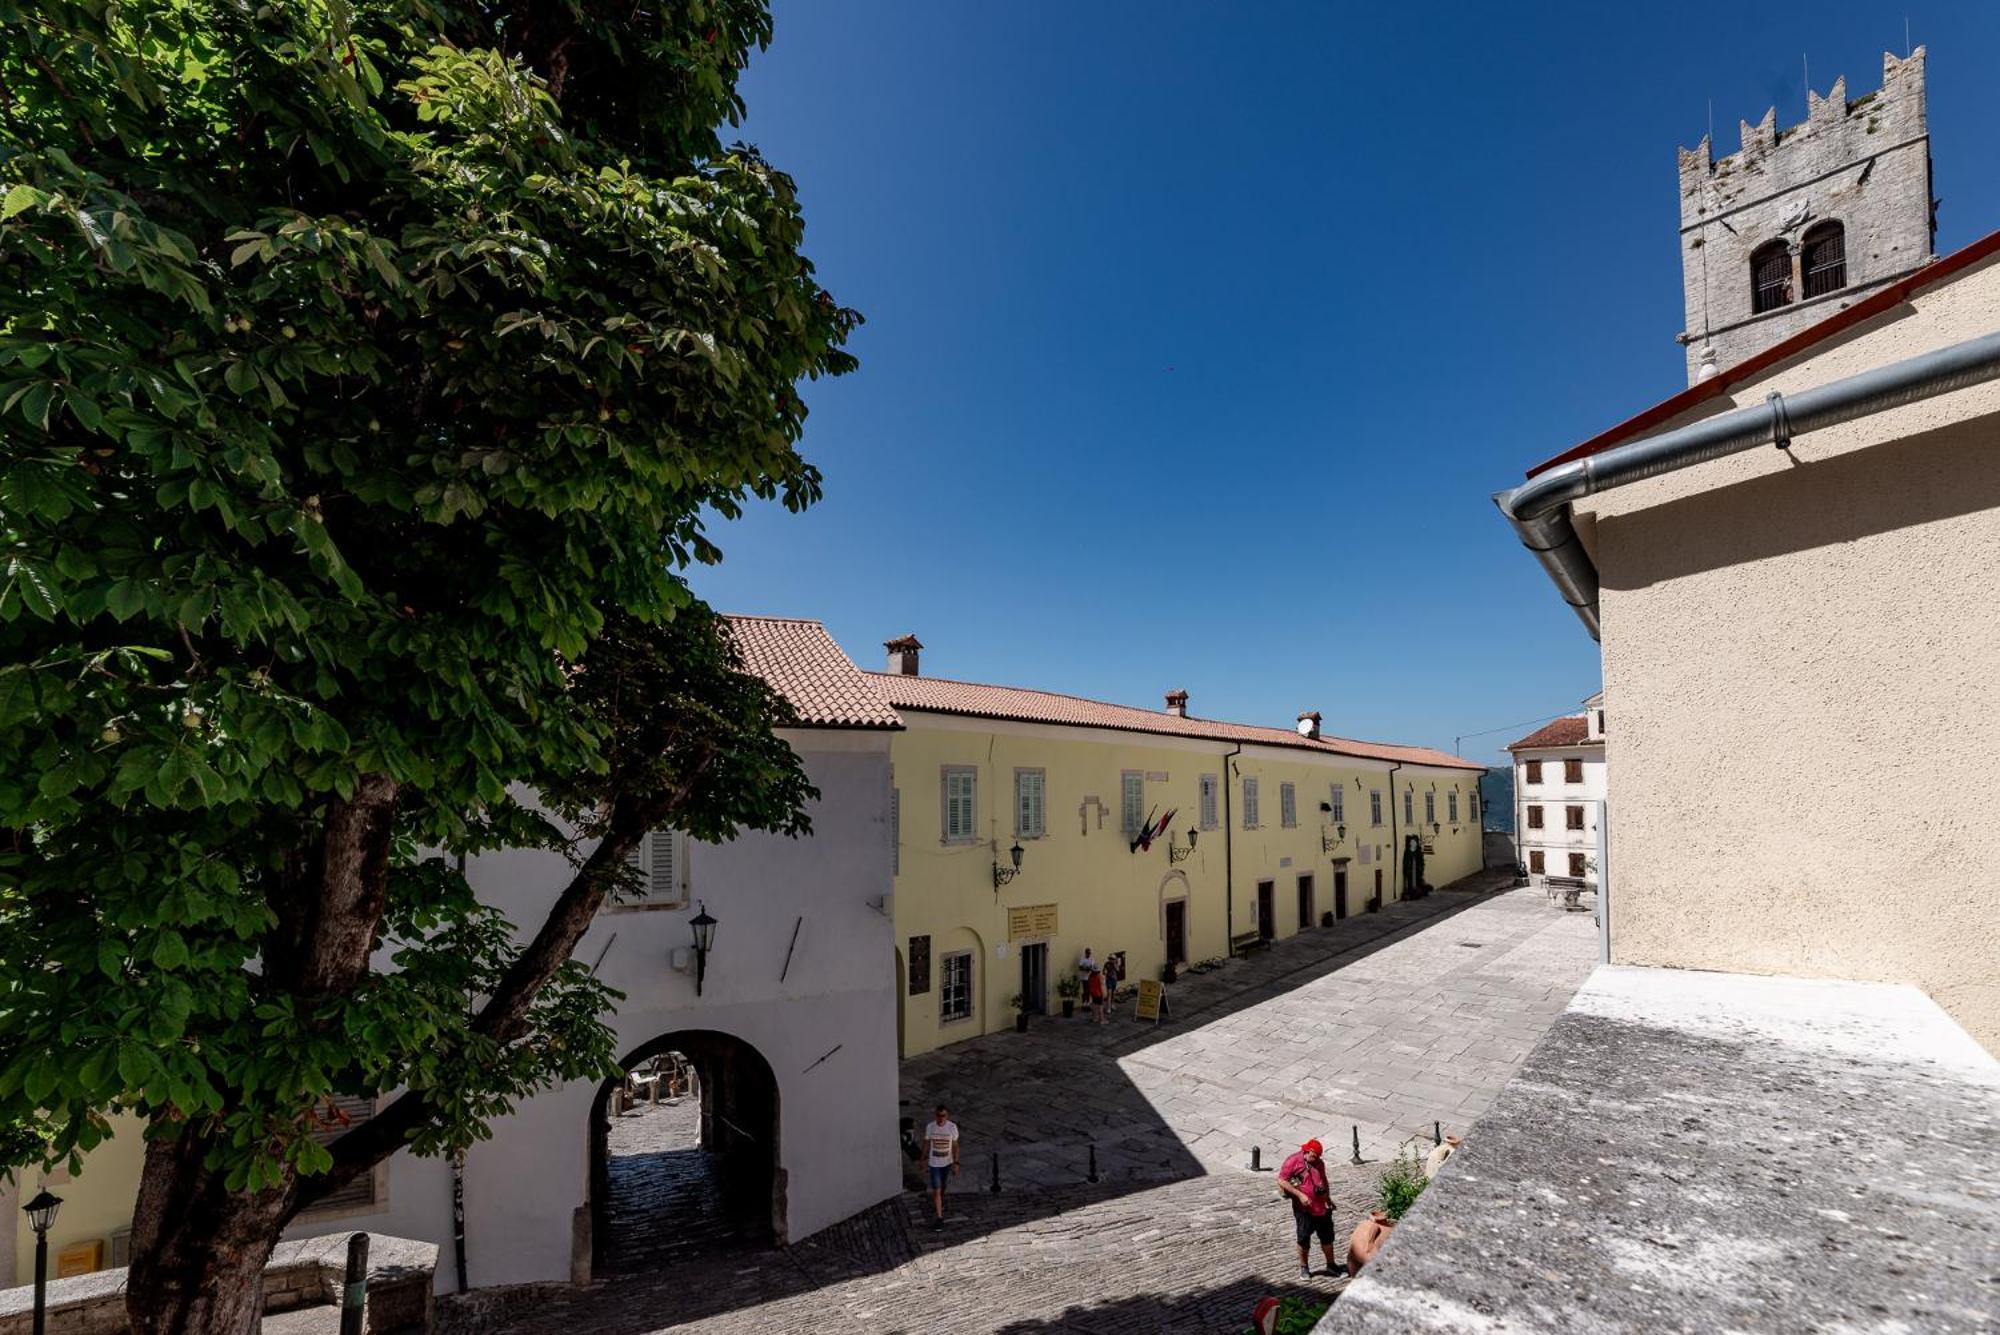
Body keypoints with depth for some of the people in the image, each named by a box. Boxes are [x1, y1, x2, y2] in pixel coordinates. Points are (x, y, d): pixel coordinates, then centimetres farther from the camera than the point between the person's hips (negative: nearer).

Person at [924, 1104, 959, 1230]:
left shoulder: (953, 1127, -18)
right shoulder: (930, 1127, -17)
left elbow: (955, 1145, -8)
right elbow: (926, 1143, -2)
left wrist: (956, 1162, -10)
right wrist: (924, 1159, 7)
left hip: (948, 1162, 1)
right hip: (934, 1163, -1)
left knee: (943, 1186, 24)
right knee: (936, 1190, -3)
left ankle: (939, 1202, 52)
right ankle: (940, 1217, 9)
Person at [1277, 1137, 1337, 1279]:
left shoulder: (1319, 1163, 8)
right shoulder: (1293, 1162, -14)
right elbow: (1281, 1181, -16)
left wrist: (1328, 1197, 12)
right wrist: (1300, 1195, -21)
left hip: (1322, 1207, 5)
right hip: (1304, 1209, -5)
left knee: (1327, 1237, 12)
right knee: (1304, 1239, 6)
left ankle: (1331, 1266, 31)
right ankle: (1304, 1268, 25)